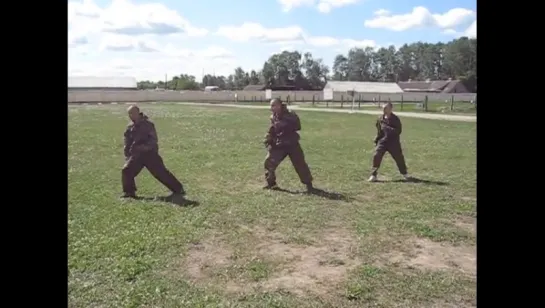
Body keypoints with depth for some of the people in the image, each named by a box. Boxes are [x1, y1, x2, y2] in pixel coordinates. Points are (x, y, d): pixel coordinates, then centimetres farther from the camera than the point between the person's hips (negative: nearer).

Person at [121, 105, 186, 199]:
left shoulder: (148, 124, -11)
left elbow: (154, 139, -15)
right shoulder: (130, 127, 8)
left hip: (150, 153, -6)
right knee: (126, 170, -3)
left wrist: (146, 146, -30)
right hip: (137, 154, 6)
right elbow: (127, 143, 15)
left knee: (161, 172, -6)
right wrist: (127, 155, 9)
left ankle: (179, 190, 2)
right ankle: (129, 192, 12)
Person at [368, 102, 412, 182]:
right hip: (382, 141, 2)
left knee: (399, 157, 8)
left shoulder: (395, 119, -7)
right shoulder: (380, 119, 4)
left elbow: (398, 131, -14)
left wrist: (389, 129, -26)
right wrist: (376, 140, 10)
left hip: (393, 142, -2)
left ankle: (404, 173, 32)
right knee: (376, 156, -12)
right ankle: (373, 175, -4)